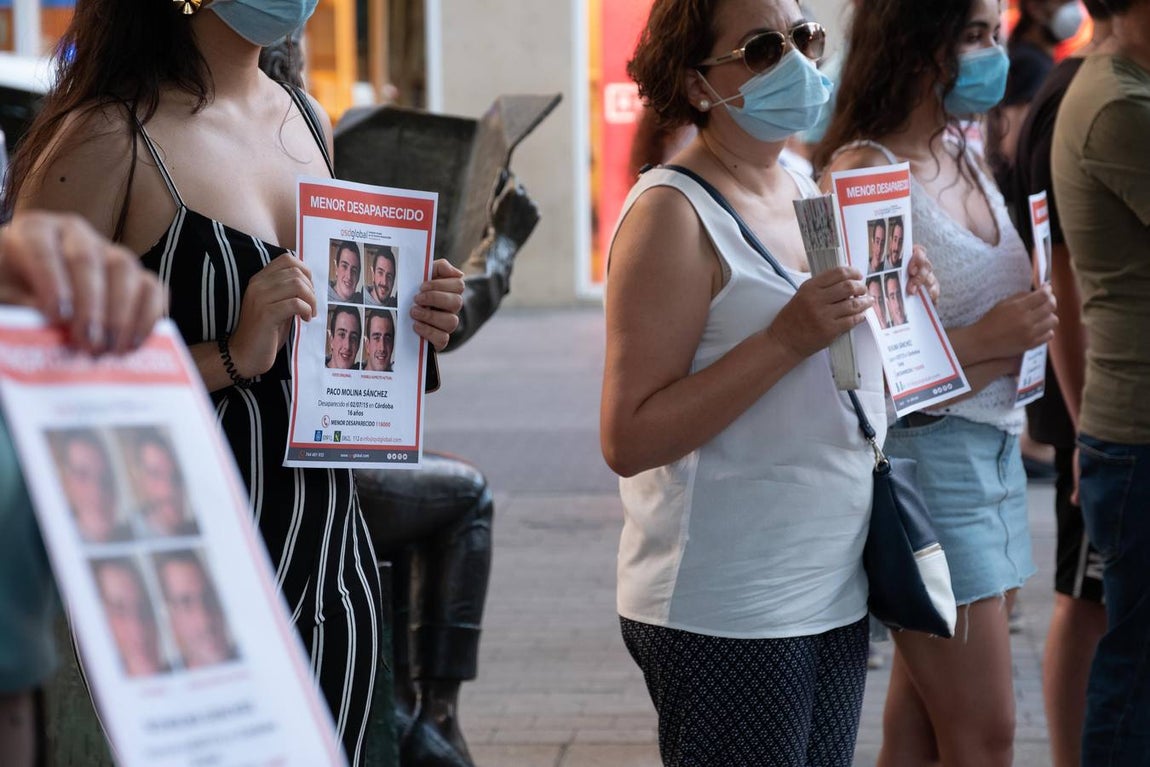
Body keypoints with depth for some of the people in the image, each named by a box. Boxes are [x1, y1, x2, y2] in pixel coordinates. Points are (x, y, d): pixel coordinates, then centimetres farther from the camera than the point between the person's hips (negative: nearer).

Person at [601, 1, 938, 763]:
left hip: (837, 593, 8)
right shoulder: (674, 212, -13)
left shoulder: (807, 193, 10)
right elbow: (628, 440, -20)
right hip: (724, 615, -7)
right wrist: (787, 338, -25)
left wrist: (881, 309, 2)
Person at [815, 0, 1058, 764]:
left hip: (993, 449, 8)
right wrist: (982, 341, -19)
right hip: (924, 456, -8)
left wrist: (1026, 328, 3)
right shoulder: (863, 174, -14)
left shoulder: (963, 157, 10)